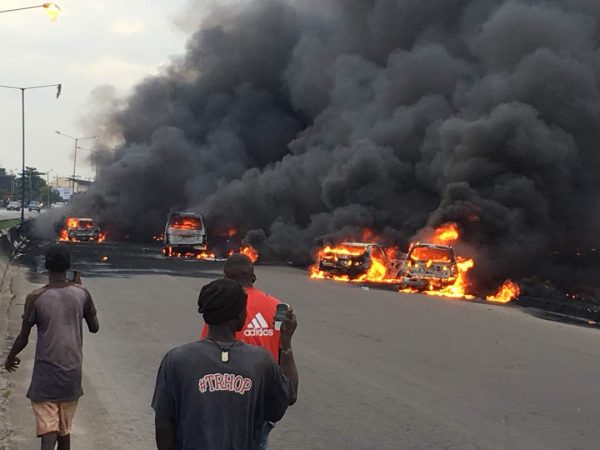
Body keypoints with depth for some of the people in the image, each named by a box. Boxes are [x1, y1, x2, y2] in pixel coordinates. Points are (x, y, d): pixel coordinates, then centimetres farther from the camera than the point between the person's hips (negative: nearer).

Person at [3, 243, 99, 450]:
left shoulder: (36, 297, -11)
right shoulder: (81, 293, -3)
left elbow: (23, 338, -4)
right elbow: (94, 327, 10)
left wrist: (10, 357, 17)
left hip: (46, 373, -3)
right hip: (72, 371, 3)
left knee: (48, 429, -7)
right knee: (64, 429, 17)